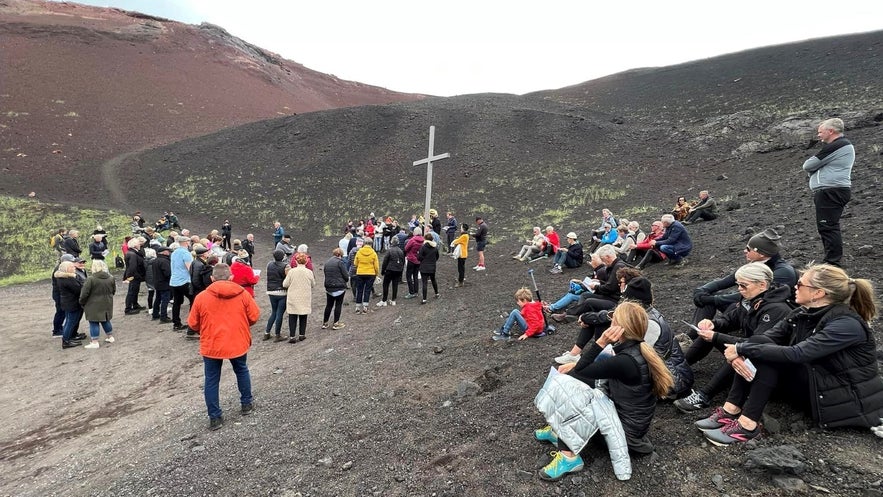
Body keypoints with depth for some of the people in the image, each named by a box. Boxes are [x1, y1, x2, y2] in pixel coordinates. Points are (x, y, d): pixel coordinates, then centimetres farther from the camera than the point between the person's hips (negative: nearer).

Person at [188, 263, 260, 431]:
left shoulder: (201, 297, -7)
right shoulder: (242, 294, -6)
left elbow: (193, 324, 1)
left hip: (211, 345, -1)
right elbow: (254, 316, -1)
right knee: (242, 371, 24)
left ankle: (215, 417, 16)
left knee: (211, 380, 12)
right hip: (238, 343, 1)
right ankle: (246, 404, 35)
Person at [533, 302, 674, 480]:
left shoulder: (626, 361, -30)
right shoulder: (637, 349, -2)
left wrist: (601, 342, -23)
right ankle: (559, 429, 11)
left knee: (561, 388, -17)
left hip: (626, 426, -9)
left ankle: (569, 457, -11)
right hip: (621, 410, 9)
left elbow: (581, 372, -18)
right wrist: (575, 365, 2)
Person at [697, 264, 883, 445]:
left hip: (847, 401, -7)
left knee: (769, 356, -26)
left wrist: (741, 349, -31)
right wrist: (740, 353, -28)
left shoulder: (847, 324, -24)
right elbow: (763, 339, -7)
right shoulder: (802, 314, -1)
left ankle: (747, 424, -25)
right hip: (812, 384, 7)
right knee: (759, 344, -14)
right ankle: (731, 411, -18)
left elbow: (796, 354, -34)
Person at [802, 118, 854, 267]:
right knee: (830, 228, 15)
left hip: (830, 192, -11)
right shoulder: (845, 145, 22)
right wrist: (815, 169, 1)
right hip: (832, 191, 11)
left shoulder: (835, 146, -14)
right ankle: (833, 261, 20)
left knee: (827, 227, -11)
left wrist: (812, 168, 7)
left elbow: (808, 166, -12)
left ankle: (833, 263, -11)